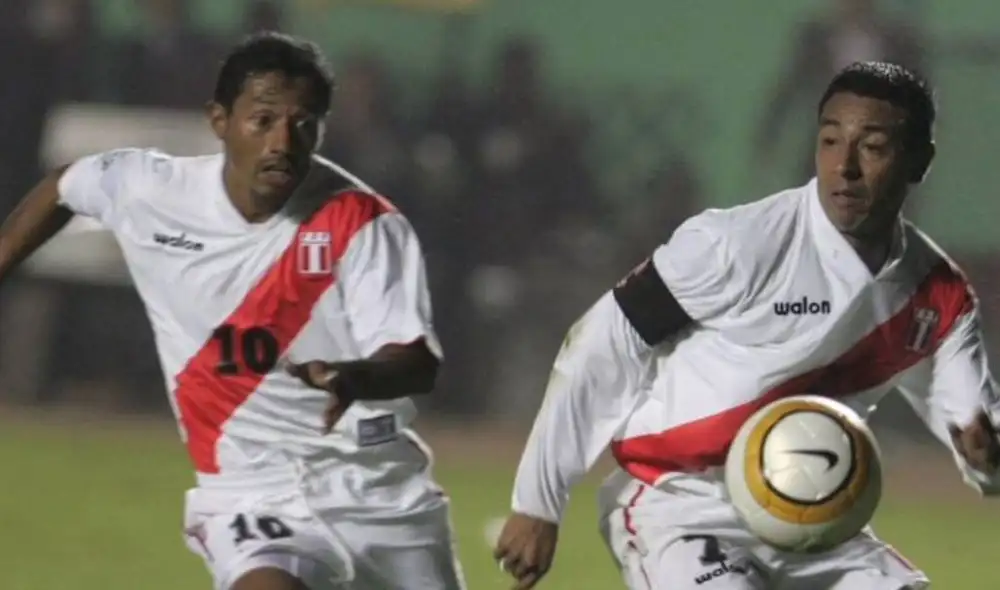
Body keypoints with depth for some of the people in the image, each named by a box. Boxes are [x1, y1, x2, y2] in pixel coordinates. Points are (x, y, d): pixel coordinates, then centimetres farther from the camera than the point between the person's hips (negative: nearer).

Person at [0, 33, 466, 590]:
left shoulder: (364, 223, -16)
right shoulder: (149, 192, -7)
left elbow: (418, 363, -23)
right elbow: (64, 188, 15)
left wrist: (356, 378, -44)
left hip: (378, 487, 0)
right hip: (250, 494, 0)